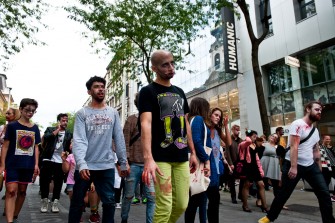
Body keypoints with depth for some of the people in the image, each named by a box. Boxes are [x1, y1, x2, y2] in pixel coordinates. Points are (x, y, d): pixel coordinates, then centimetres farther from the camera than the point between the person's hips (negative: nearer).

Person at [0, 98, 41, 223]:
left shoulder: (35, 128, 8)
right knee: (11, 190, -11)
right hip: (13, 164, -3)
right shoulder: (12, 126, -1)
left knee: (22, 191, 11)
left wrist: (36, 164, 4)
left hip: (28, 165, 4)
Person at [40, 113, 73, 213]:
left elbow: (69, 148, 11)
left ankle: (55, 203, 15)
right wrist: (58, 129, -15)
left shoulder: (69, 134, 10)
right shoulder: (50, 129, 5)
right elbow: (45, 138, -16)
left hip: (60, 162, 2)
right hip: (48, 160, -1)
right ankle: (44, 202, 20)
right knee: (44, 180, 3)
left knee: (58, 183, 5)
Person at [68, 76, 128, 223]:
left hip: (107, 166, 2)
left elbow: (119, 139, 6)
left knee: (109, 202, 9)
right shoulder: (82, 113, -2)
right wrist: (81, 164, -25)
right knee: (77, 203, 12)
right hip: (85, 166, -1)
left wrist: (123, 163, 5)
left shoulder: (113, 113, 6)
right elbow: (79, 141, -12)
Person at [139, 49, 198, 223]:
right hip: (160, 158, -6)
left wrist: (193, 152, 15)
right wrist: (148, 158, -30)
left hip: (181, 157, 6)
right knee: (164, 206, -6)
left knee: (182, 204, 11)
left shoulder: (179, 92, 15)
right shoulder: (148, 91, -5)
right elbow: (146, 124, -18)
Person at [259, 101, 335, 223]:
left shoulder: (315, 130, 14)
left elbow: (316, 151, 19)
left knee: (324, 194, 1)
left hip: (311, 166, 7)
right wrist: (293, 167, -25)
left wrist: (319, 169, 15)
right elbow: (294, 147, -19)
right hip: (294, 165, -7)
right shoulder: (298, 124, -11)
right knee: (284, 193, 1)